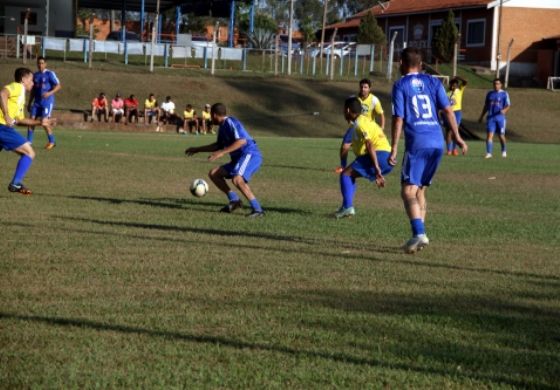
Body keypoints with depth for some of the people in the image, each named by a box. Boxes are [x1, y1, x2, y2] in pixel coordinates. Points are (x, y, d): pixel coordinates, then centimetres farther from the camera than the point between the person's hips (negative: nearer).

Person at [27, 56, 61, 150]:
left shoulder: (50, 74, -6)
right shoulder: (35, 75, 12)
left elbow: (58, 86, -12)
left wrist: (50, 93, -27)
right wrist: (29, 103, 19)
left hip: (47, 101, -6)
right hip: (37, 101, 6)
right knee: (32, 120, -2)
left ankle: (52, 141, 4)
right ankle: (29, 141, 5)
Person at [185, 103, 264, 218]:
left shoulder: (230, 122, -10)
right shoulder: (223, 127, 18)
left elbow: (242, 141, -23)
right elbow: (218, 145, 35)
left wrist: (222, 152, -26)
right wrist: (197, 149, 39)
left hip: (250, 155, -10)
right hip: (239, 158, 10)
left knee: (237, 179, -34)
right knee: (213, 173, 10)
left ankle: (257, 209, -28)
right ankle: (234, 200, 3)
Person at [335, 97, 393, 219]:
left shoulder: (359, 124, -7)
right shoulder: (366, 120, 24)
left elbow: (369, 145, -21)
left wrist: (377, 169, -27)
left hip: (379, 154, -9)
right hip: (386, 157, 9)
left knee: (346, 174, -7)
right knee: (350, 174, 20)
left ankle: (348, 207, -17)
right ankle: (347, 207, 17)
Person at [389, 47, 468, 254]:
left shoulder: (400, 85, 2)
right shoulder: (433, 82, 14)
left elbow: (398, 119, -4)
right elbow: (448, 110, 6)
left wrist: (393, 149, -2)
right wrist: (457, 137, 9)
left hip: (417, 143, -5)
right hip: (437, 142, 5)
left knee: (408, 190, -6)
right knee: (420, 190, 17)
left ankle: (419, 233, -25)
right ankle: (419, 235, 15)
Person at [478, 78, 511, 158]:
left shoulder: (504, 94, 1)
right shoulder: (489, 94, 13)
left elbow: (508, 106, -3)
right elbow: (486, 106, 21)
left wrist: (504, 110, -25)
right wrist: (481, 116, 19)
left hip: (500, 117, -2)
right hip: (491, 117, 2)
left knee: (501, 136, 5)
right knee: (489, 135, -10)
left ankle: (504, 151, 28)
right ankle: (489, 153, -11)